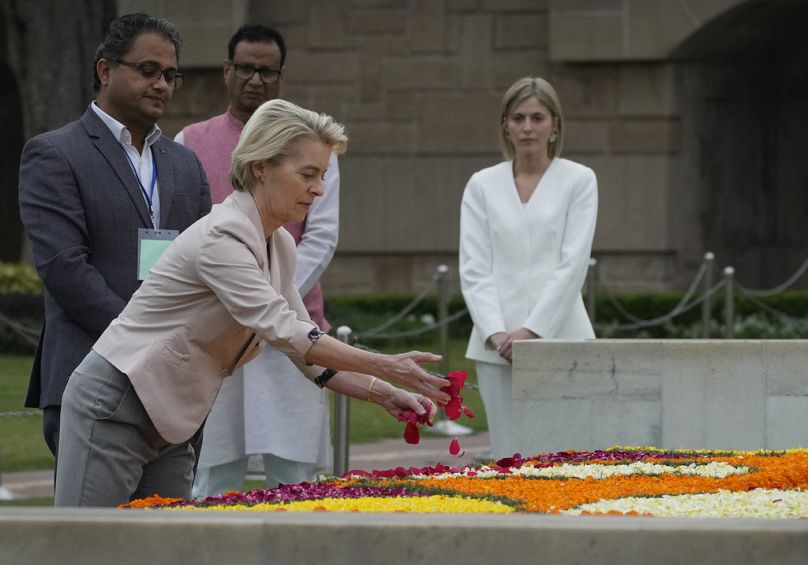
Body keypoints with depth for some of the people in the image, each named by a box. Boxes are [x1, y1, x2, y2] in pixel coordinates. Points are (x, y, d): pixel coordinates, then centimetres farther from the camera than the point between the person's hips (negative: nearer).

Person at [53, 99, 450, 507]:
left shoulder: (280, 247, 7)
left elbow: (307, 352, 10)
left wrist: (382, 393, -5)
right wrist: (383, 366, -34)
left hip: (167, 425, 9)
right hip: (112, 410, -9)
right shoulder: (221, 237, -22)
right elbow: (282, 331, -30)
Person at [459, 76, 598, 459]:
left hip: (558, 338, -2)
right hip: (498, 343, 2)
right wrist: (496, 333, -10)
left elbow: (573, 264, -4)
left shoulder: (579, 180, 4)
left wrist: (531, 331, -13)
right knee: (508, 458, 0)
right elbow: (474, 268, 4)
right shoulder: (482, 185, 10)